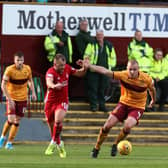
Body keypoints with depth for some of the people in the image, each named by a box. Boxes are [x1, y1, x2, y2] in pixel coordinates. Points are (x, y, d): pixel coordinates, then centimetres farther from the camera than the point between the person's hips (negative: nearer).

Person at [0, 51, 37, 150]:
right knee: (11, 120, -13)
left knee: (17, 121, 2)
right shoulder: (9, 70, -16)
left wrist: (33, 92, 1)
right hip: (11, 98, -3)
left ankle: (10, 143, 13)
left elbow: (30, 80, 15)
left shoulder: (27, 69, -4)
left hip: (22, 98, 3)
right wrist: (9, 99, -21)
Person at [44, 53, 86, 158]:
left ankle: (53, 143, -9)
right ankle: (59, 145, 36)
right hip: (50, 101, -1)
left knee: (58, 121, -27)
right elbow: (49, 82, -44)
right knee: (52, 127, 9)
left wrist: (84, 68, -12)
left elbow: (79, 74, 10)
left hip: (62, 101, 1)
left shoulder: (67, 68, -6)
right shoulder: (51, 72, -21)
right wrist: (54, 86, -68)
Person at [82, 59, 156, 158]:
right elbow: (105, 71, -22)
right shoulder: (123, 75, -18)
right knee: (108, 125, -8)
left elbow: (152, 89, 5)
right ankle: (97, 148, 14)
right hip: (124, 103, 2)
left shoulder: (146, 79, -17)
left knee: (128, 126, -28)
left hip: (137, 108, -2)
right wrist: (90, 66, -33)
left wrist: (153, 101, 22)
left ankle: (115, 145, 0)